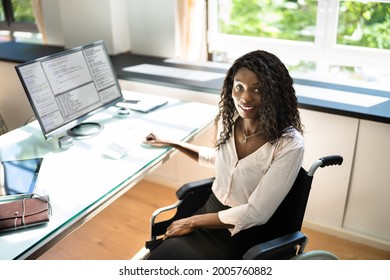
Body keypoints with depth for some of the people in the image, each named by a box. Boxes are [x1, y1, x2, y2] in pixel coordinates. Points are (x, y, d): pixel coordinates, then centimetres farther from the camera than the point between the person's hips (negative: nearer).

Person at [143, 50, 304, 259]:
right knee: (156, 255, -18)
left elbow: (255, 213, -20)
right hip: (211, 210, 5)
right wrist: (171, 143, 19)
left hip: (242, 234, -5)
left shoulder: (289, 144, -21)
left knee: (162, 258, -20)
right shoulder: (228, 119, -3)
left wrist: (194, 222, -14)